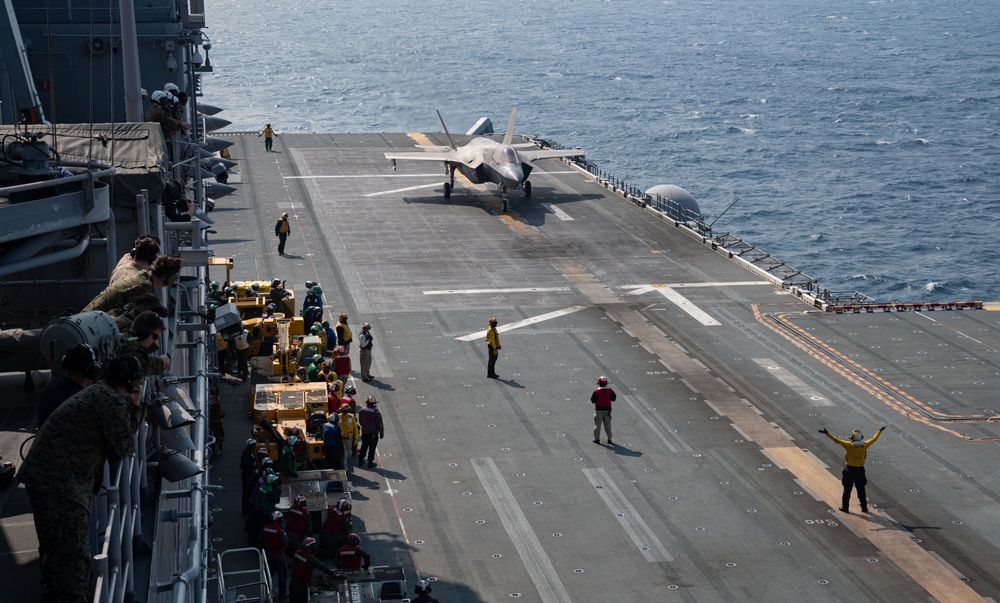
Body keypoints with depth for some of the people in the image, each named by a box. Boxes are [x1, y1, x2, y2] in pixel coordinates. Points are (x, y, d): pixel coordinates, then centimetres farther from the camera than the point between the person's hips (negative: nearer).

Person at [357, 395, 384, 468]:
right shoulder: (376, 413, -17)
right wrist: (381, 434, -1)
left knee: (364, 446, 18)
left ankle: (360, 460, 24)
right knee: (372, 448, 6)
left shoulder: (361, 411, -4)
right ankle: (370, 462, 11)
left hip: (364, 432, 4)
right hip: (373, 433, -4)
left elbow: (360, 422, 9)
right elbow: (380, 424, -12)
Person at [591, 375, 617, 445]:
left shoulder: (596, 391, -14)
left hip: (599, 410, -3)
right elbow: (613, 398, 1)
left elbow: (593, 401, -11)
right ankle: (609, 439, 13)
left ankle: (597, 438, 9)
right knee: (607, 424, 12)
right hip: (607, 409, 3)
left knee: (597, 424, 7)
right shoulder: (610, 390, -5)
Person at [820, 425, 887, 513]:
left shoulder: (849, 445, -18)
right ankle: (864, 508, 20)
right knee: (861, 490, 14)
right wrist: (879, 431, 23)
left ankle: (845, 507, 15)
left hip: (849, 470, -3)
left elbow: (837, 440, -24)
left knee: (847, 489, 8)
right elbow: (874, 439, 8)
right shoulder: (864, 445, -7)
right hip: (860, 470, 3)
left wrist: (827, 433, -23)